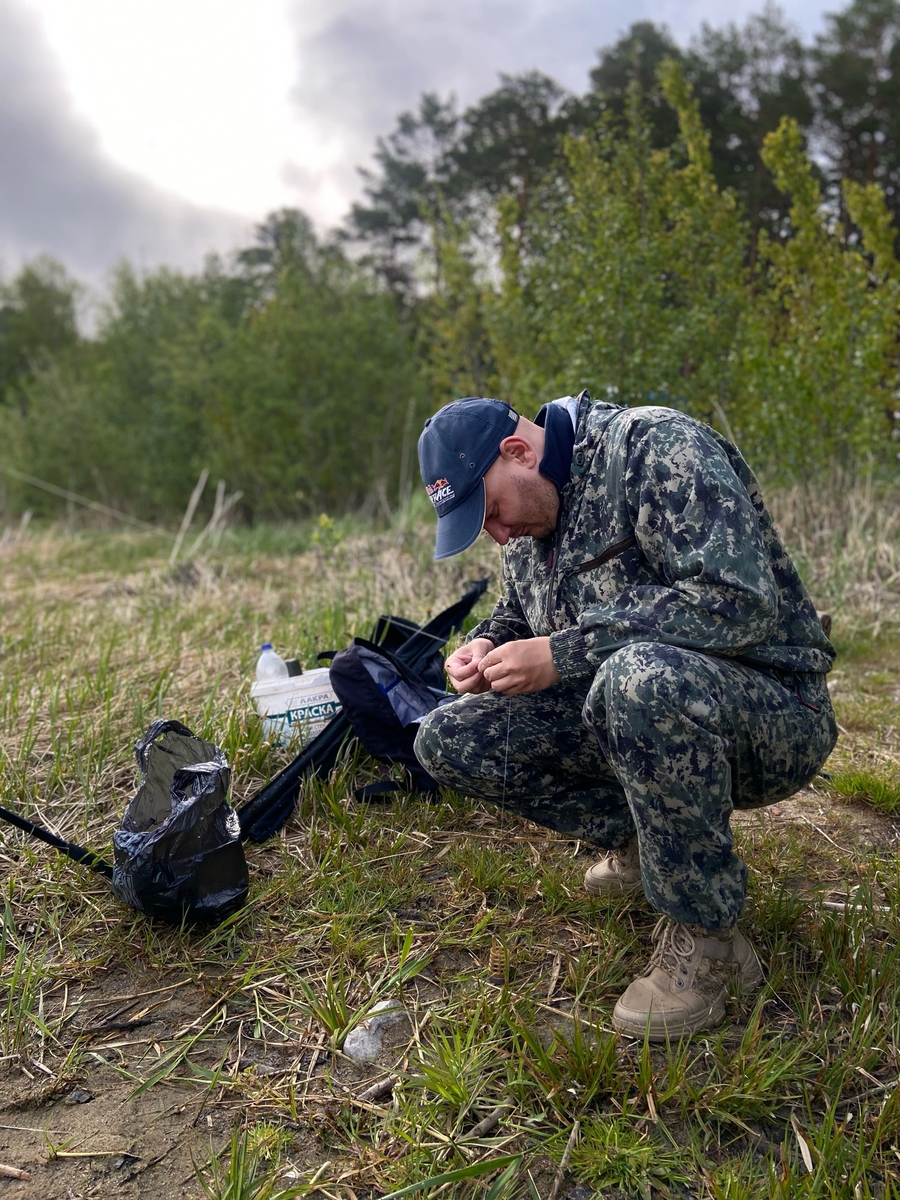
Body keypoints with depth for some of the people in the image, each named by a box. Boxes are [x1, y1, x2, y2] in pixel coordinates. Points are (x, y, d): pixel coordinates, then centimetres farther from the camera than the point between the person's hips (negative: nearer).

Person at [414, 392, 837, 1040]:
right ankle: (643, 838, 9)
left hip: (769, 716, -8)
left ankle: (705, 938, -19)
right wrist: (489, 644, -3)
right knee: (447, 742, -2)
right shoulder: (525, 517, 7)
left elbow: (740, 601, -30)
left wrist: (562, 653, -26)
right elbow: (517, 611, 23)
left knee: (639, 675, -41)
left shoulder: (653, 446, -18)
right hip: (630, 711, 8)